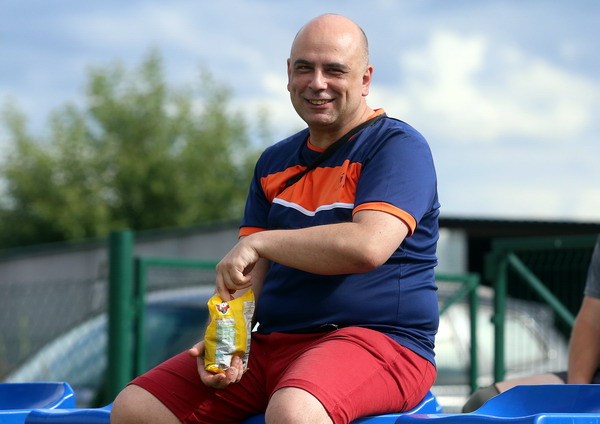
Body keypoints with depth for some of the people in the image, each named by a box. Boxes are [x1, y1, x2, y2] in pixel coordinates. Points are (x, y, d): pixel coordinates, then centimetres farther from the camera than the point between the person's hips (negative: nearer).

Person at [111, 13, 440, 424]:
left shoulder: (399, 146, -4)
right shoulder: (275, 163, 19)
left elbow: (367, 246, -22)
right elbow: (248, 272, 15)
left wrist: (260, 242, -12)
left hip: (379, 338, -7)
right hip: (271, 344, 7)